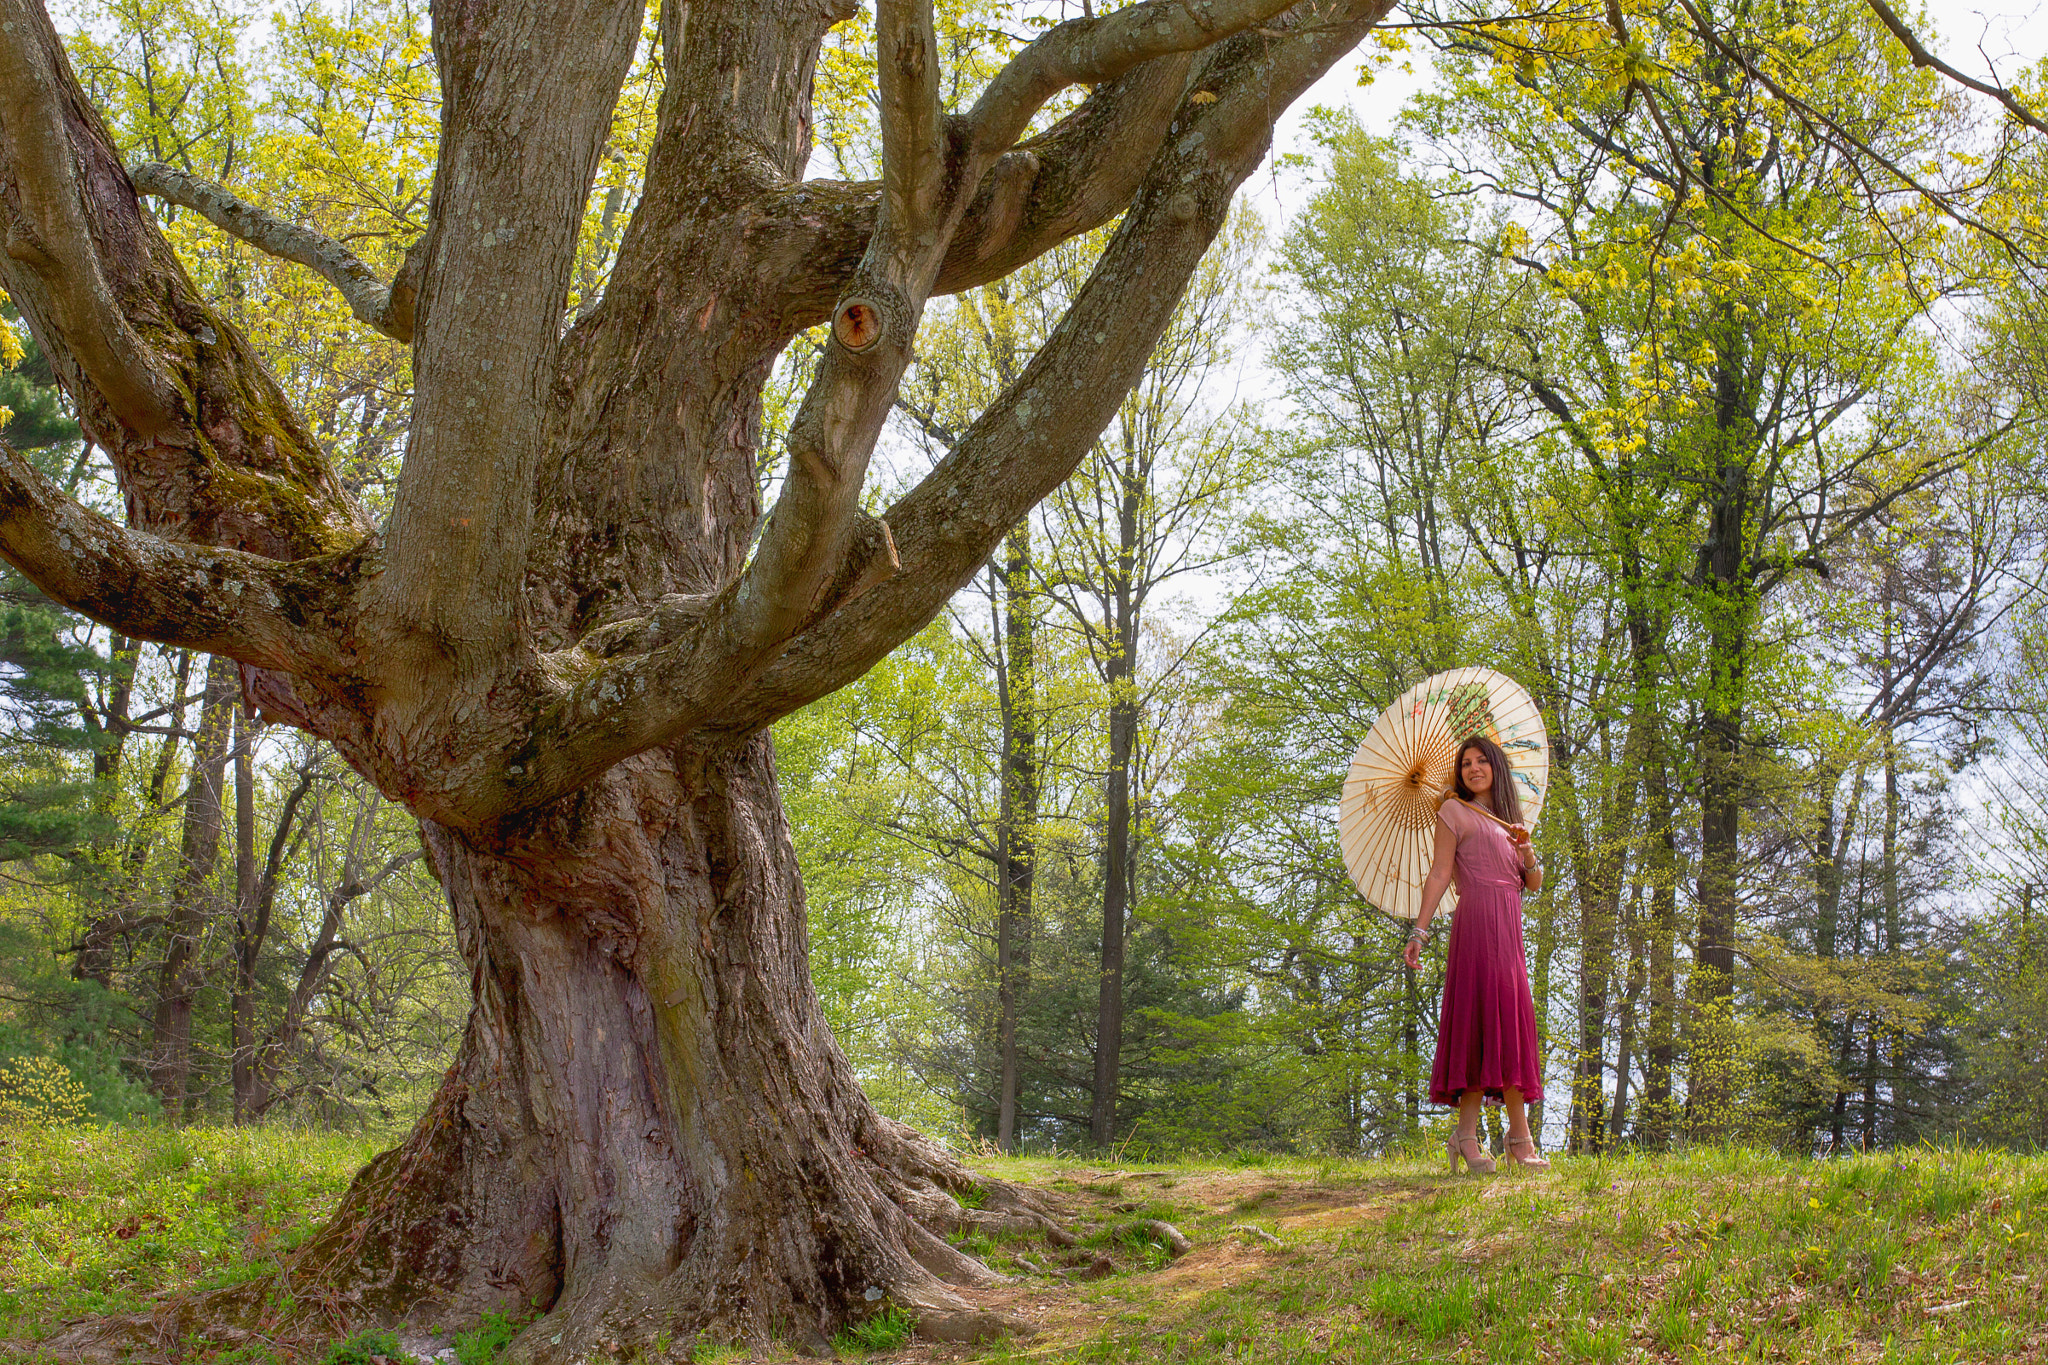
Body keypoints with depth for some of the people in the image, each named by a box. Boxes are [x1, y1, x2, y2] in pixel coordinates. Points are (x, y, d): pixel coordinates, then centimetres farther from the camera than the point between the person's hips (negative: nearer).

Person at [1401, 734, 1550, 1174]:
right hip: (1481, 919, -7)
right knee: (1499, 1018, -13)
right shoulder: (1456, 812, 7)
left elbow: (1535, 883, 18)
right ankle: (1520, 1136, -16)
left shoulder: (1507, 821, 27)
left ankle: (1468, 1134, -3)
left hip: (1509, 929, 7)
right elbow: (1439, 874, -1)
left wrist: (1526, 848, -2)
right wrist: (1419, 931, -9)